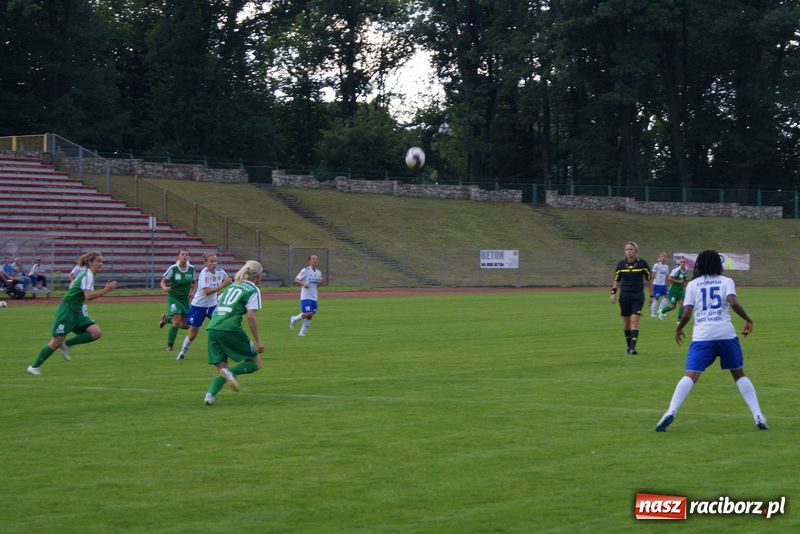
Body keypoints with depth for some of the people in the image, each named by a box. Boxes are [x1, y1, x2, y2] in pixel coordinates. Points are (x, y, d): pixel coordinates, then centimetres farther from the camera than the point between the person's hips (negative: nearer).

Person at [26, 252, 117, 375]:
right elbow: (88, 296, -29)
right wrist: (106, 290, -29)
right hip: (66, 311, -9)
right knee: (56, 342, -5)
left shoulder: (85, 274, 12)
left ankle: (66, 344, 3)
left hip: (77, 312, 9)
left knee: (96, 333, -9)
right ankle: (34, 367, 9)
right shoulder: (88, 276, -17)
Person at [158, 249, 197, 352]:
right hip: (173, 297, -5)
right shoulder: (173, 268, -14)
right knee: (177, 321, -19)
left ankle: (166, 318, 35)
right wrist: (164, 288, -29)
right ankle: (170, 346, -1)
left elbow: (194, 282, 11)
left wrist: (192, 292, -7)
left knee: (185, 325, 6)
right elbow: (163, 281, -7)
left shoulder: (192, 269, -4)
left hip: (185, 298, 5)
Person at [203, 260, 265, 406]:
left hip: (212, 328, 6)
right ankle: (232, 372, -19)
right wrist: (258, 341, -4)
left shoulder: (231, 286, 23)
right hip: (230, 329, -6)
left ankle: (210, 394, -13)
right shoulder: (253, 290, 3)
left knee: (221, 368, 13)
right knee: (256, 362, 8)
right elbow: (250, 316, -7)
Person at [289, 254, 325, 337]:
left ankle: (302, 332, 13)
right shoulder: (305, 271, -9)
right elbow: (296, 280, -8)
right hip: (306, 297, -6)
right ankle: (294, 319, 13)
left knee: (310, 315, 3)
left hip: (314, 297, 6)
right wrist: (303, 284, -25)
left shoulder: (319, 272, 11)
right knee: (308, 314, -15)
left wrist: (321, 281, 0)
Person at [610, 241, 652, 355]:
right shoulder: (621, 264, 2)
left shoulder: (642, 263, -3)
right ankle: (629, 345, 21)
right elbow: (616, 280, 13)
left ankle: (633, 347, -18)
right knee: (626, 322, 6)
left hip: (638, 295, -3)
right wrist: (613, 293, -1)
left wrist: (651, 295, 4)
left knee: (634, 320, -14)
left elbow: (649, 280, 5)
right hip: (624, 295, 3)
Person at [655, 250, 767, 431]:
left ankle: (671, 412, -27)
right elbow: (733, 303, -8)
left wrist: (678, 329, 22)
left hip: (702, 336, -1)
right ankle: (758, 416, 8)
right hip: (726, 333, 1)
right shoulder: (726, 281, 10)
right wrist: (748, 320, 4)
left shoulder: (693, 285, 11)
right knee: (739, 374, 15)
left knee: (691, 376, -8)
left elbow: (686, 314, 4)